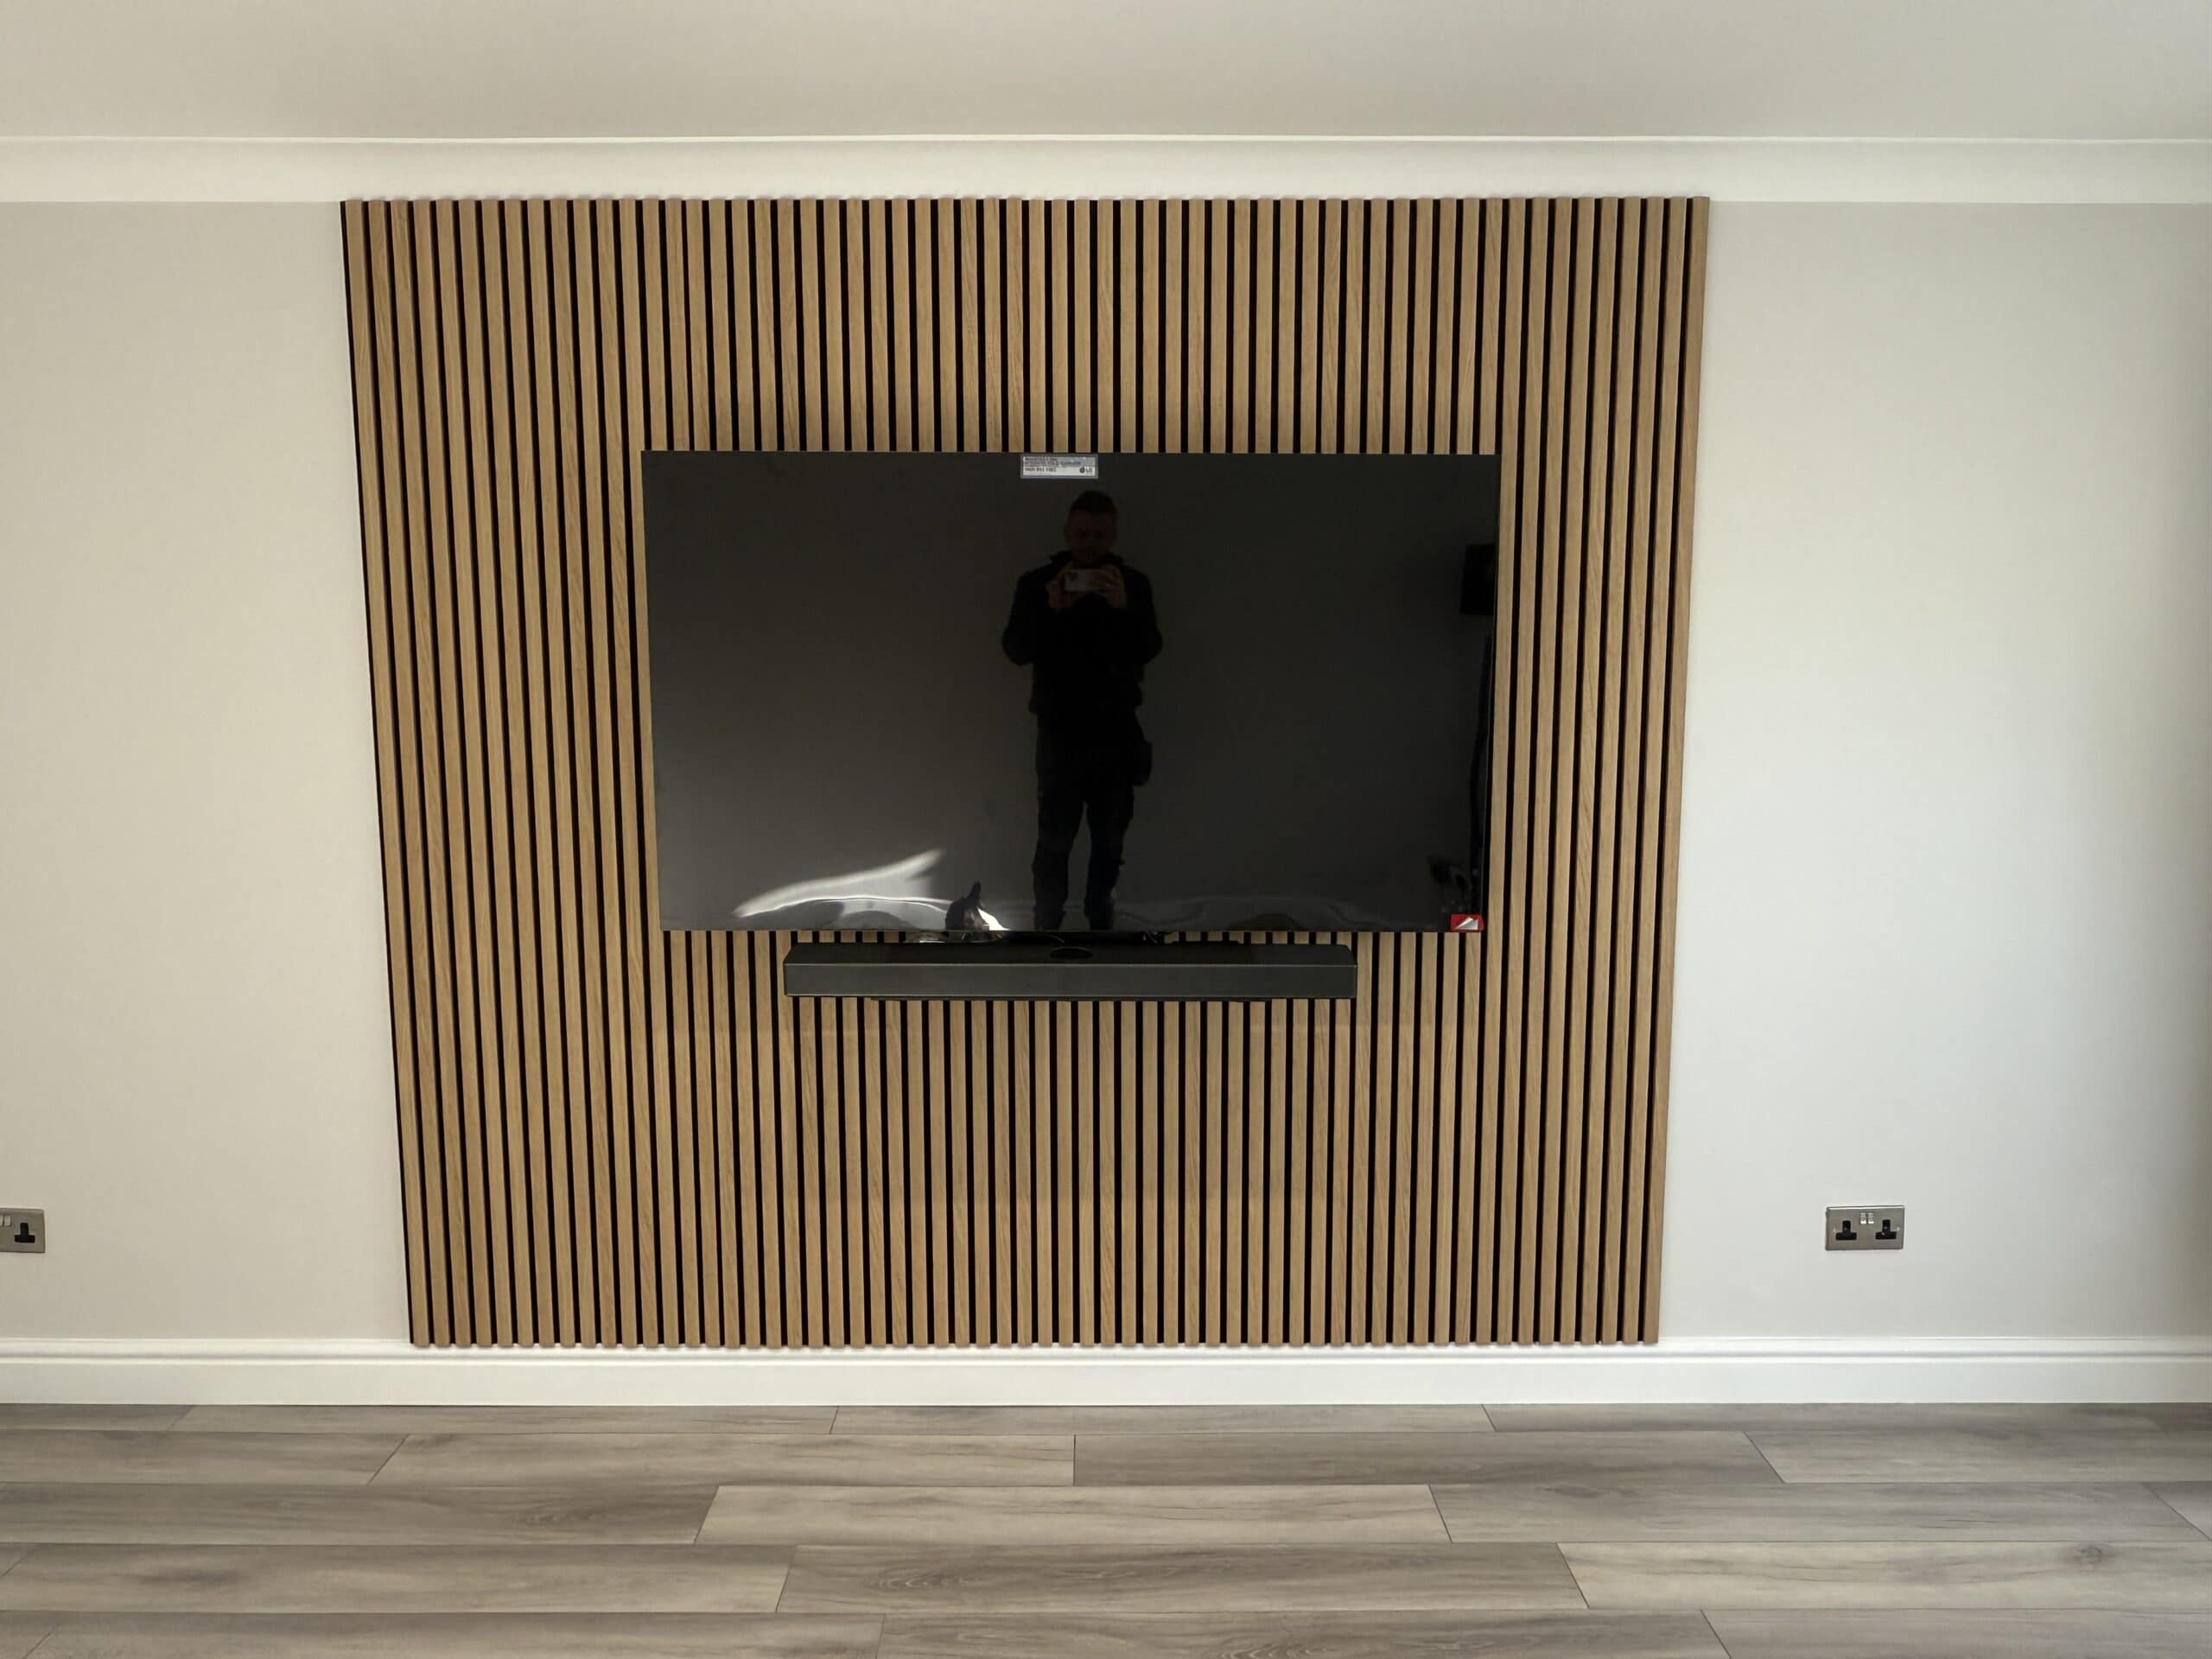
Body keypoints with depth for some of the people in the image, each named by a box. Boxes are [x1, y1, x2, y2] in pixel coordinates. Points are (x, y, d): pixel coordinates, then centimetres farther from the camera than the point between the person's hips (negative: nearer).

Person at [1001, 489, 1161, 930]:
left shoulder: (1133, 583, 2)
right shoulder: (1037, 582, -1)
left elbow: (1149, 649, -8)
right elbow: (1015, 650, -9)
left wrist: (1124, 608, -26)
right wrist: (1051, 610, -25)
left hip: (1116, 730, 2)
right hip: (1060, 732, -2)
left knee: (1110, 837, 10)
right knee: (1055, 839, -5)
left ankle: (1100, 916, 25)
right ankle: (1047, 923, 6)